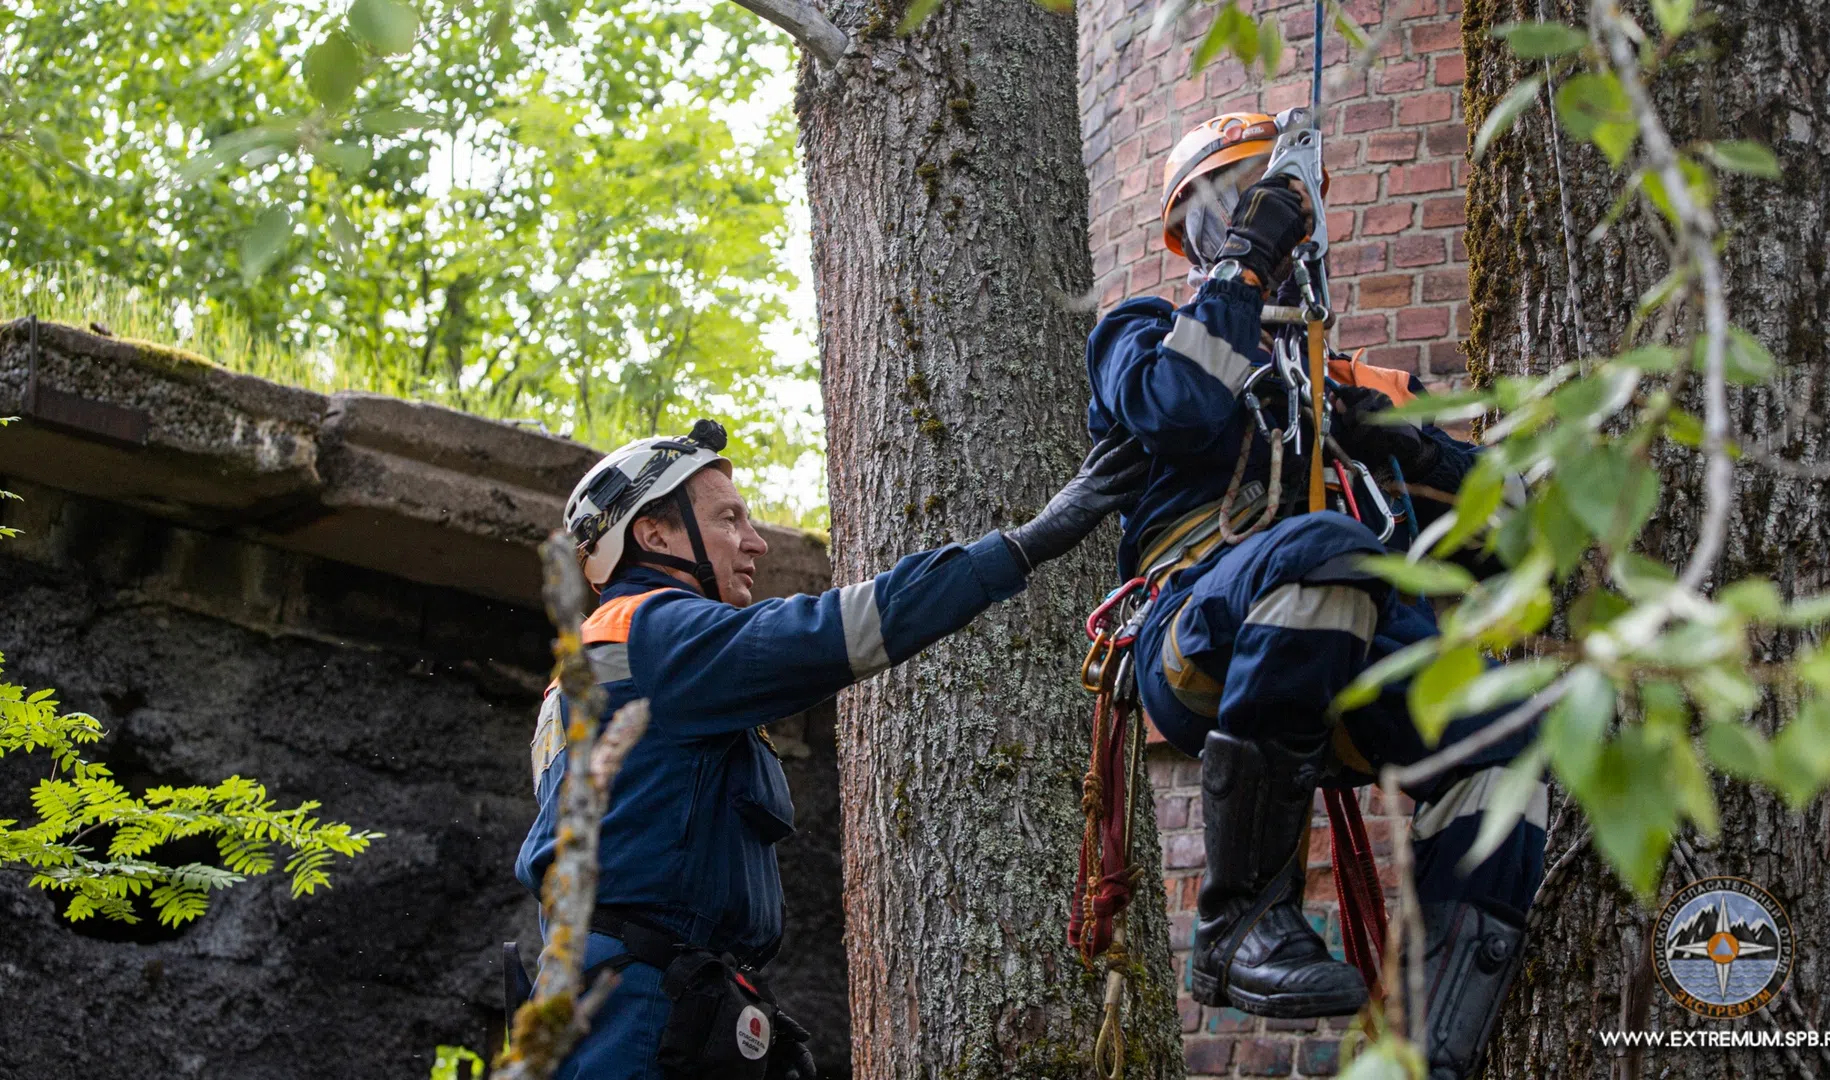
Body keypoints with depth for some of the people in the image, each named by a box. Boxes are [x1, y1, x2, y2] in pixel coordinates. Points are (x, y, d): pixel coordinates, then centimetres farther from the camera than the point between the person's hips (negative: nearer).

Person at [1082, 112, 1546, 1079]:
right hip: (1198, 646, -4)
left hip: (1345, 664, 5)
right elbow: (1185, 412, -5)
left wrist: (1406, 442, 3)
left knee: (1503, 733, -27)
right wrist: (1239, 266, 2)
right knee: (1321, 551, -39)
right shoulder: (1144, 336, 22)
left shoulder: (1355, 378, 34)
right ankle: (1243, 918, -36)